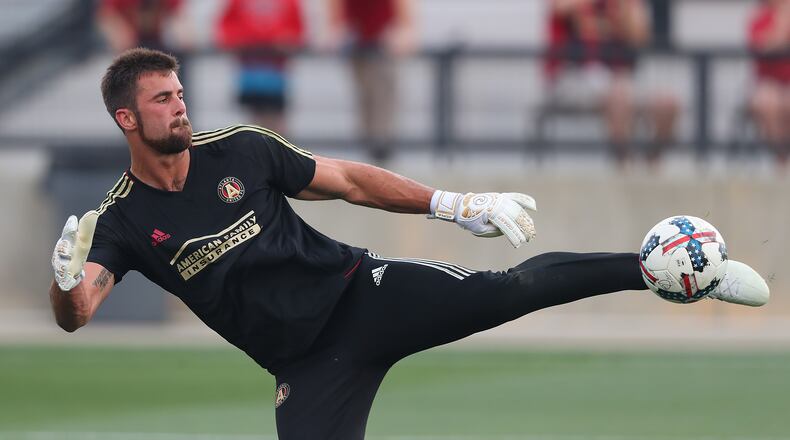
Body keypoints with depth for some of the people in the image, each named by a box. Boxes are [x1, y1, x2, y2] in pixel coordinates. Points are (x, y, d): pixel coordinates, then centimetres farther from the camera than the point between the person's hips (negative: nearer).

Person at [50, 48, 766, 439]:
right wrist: (66, 277, -44)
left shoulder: (238, 150, 1)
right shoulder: (121, 222, -5)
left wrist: (456, 205, 3)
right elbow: (76, 314, -19)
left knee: (513, 288, -14)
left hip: (359, 291, 1)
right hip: (308, 367, 0)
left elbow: (349, 182, 8)